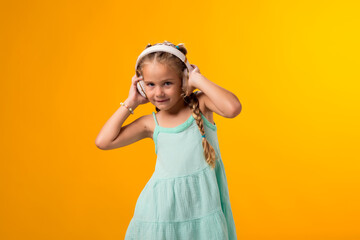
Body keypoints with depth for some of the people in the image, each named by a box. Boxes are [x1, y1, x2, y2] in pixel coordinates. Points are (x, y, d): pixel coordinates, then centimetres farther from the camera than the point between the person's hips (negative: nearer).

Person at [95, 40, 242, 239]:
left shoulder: (200, 104, -2)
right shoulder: (151, 124, 3)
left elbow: (232, 108, -24)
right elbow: (103, 141, 0)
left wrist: (199, 80, -13)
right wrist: (130, 103, 3)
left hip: (201, 204, -2)